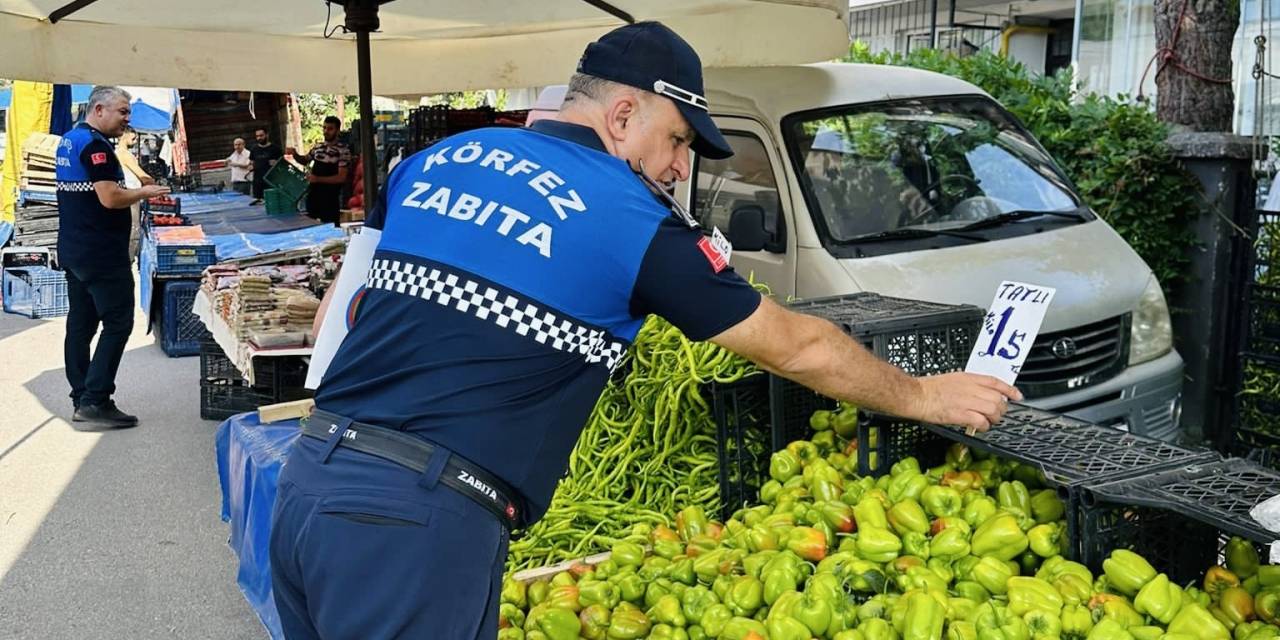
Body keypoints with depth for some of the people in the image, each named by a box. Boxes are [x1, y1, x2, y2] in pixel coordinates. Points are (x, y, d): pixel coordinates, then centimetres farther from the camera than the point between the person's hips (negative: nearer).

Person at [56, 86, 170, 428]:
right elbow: (110, 198, -23)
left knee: (80, 323, 11)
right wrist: (144, 192, -7)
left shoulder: (70, 139, 15)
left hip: (73, 249, 10)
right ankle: (95, 401, -7)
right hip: (101, 253, -10)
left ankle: (82, 400, 16)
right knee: (118, 323, -6)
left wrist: (133, 189, 14)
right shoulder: (95, 144, -16)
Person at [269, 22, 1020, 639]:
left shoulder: (436, 159, 11)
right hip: (420, 514, -7)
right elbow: (798, 348, 4)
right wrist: (923, 396, 18)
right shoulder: (636, 222, -4)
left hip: (309, 475, 7)